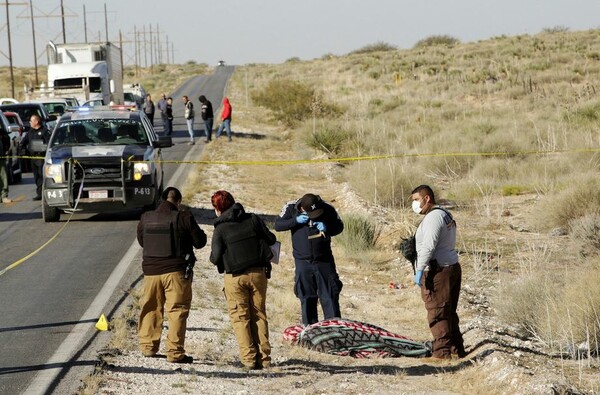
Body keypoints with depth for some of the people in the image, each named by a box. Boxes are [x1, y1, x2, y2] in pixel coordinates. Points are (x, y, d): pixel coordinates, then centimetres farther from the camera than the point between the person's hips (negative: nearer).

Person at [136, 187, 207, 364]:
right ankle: (175, 352, -3)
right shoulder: (183, 217, -10)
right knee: (177, 311, 1)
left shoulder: (146, 218, 3)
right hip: (176, 271, -4)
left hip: (151, 271, 4)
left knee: (151, 309, 17)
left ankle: (148, 346, 23)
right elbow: (200, 241, -3)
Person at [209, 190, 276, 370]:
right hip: (258, 273, 3)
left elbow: (216, 258, -10)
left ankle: (249, 357, -4)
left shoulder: (220, 229, -7)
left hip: (235, 276, -3)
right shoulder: (253, 219, 2)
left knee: (240, 316, 5)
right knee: (259, 314, 11)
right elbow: (271, 239, 6)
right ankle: (263, 357, 6)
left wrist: (212, 256, 14)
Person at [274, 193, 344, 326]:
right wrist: (296, 221, -18)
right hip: (303, 262, 0)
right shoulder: (291, 208, -8)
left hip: (324, 260, 0)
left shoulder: (327, 209, -8)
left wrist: (327, 228, -18)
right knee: (307, 299, 6)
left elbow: (339, 226, 3)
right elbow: (278, 225, -4)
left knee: (330, 297, -1)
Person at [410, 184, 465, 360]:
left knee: (437, 313, -7)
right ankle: (456, 350, 22)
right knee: (449, 313, 17)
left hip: (437, 271, -11)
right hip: (453, 267, 11)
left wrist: (420, 269, -26)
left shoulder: (433, 217, -14)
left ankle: (442, 352, -7)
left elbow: (428, 246, -24)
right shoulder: (445, 215, 19)